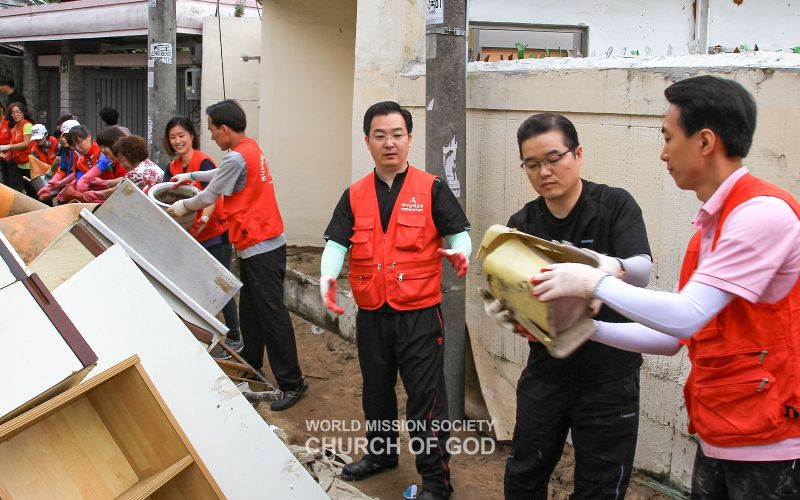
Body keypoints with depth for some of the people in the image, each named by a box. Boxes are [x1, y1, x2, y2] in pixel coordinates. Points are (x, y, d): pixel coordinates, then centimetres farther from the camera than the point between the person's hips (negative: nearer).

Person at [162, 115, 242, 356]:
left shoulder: (203, 162, -15)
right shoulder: (173, 167, 8)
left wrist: (203, 219, -41)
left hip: (214, 233, -7)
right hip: (191, 235, 7)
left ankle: (234, 339, 6)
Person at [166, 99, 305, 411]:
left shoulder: (237, 157, -19)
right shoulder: (250, 148, 11)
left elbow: (208, 197, -8)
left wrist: (182, 206, 9)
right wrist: (192, 176, 30)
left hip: (261, 249, -10)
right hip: (259, 245, 10)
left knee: (271, 315, -6)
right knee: (250, 312, 18)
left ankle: (292, 383, 0)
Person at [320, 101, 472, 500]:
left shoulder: (431, 189, -3)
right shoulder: (354, 196, 7)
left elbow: (459, 232, -5)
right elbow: (337, 242, 2)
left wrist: (460, 253, -27)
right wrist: (327, 277, -18)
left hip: (419, 314, -4)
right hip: (371, 314, 4)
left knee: (425, 398, 0)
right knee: (376, 390, 21)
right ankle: (381, 453, 42)